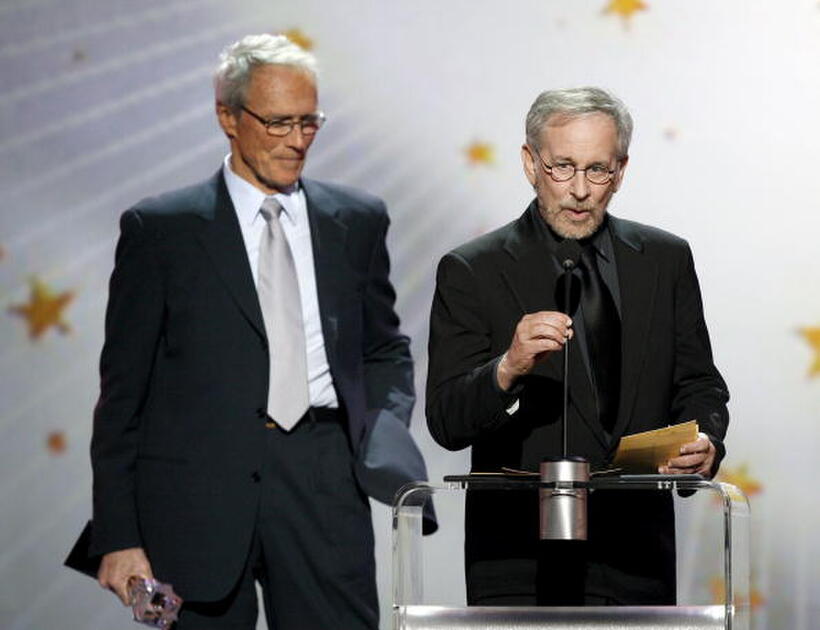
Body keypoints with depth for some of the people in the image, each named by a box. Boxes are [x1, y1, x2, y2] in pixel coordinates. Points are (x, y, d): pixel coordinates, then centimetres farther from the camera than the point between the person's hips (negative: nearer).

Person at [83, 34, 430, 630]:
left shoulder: (358, 220, 13)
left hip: (323, 490, 2)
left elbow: (386, 348, 23)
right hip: (199, 490, -2)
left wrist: (383, 433, 0)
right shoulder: (159, 229, 4)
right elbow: (123, 389, 3)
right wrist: (117, 536, -3)